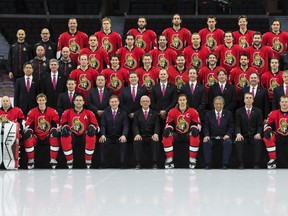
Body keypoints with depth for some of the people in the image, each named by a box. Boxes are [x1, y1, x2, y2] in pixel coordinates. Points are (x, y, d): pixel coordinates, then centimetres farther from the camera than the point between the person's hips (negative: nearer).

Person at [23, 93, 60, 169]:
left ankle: (53, 160, -24)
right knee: (27, 138, -29)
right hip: (36, 137, 1)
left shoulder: (52, 112, 1)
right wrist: (29, 131, -19)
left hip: (48, 137, -1)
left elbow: (56, 125, 1)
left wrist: (54, 131, -20)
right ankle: (31, 160, -18)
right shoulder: (32, 112, 2)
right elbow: (28, 125, 3)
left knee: (55, 137, -33)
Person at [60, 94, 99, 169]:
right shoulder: (67, 112, 8)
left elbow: (97, 127, 8)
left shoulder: (89, 113, 7)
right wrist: (65, 128, -13)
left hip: (84, 137, 0)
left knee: (91, 133, -32)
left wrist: (93, 128, -16)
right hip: (72, 137, 0)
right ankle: (69, 163, -24)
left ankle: (88, 164, -24)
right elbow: (62, 125, 11)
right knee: (64, 134, -32)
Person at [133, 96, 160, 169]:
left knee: (156, 141, -34)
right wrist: (137, 134, -20)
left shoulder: (154, 113, 15)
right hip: (141, 136, 0)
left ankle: (154, 163, -30)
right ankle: (138, 163, -29)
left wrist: (156, 134, -20)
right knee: (136, 141, -34)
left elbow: (157, 125, 2)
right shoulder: (137, 113, 15)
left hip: (151, 136, 0)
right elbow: (135, 126, 2)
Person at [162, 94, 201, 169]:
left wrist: (195, 129, -23)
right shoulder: (172, 112, -1)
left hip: (188, 134, -1)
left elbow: (198, 124, -1)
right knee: (166, 137, -27)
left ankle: (192, 160, -22)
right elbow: (168, 124, 3)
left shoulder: (192, 111, -4)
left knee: (195, 137, -34)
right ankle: (169, 160, -18)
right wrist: (168, 129, -20)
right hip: (176, 134, 1)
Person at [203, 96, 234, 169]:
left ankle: (225, 165, -27)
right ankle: (208, 164, -22)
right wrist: (206, 135, -12)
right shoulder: (208, 114, 11)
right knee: (206, 142, -31)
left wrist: (228, 134, -13)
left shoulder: (228, 113, 10)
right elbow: (206, 127, 6)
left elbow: (231, 126, 6)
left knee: (228, 142, -33)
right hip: (212, 138, 1)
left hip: (224, 138, -1)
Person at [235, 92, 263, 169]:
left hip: (254, 136, 0)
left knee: (258, 142, -34)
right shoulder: (239, 111, 11)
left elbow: (260, 125, 5)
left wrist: (258, 133, -16)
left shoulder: (258, 111, 12)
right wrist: (238, 134, -18)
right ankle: (241, 164, -28)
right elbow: (237, 125, 3)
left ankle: (256, 164, -29)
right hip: (243, 136, 0)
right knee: (238, 142, -33)